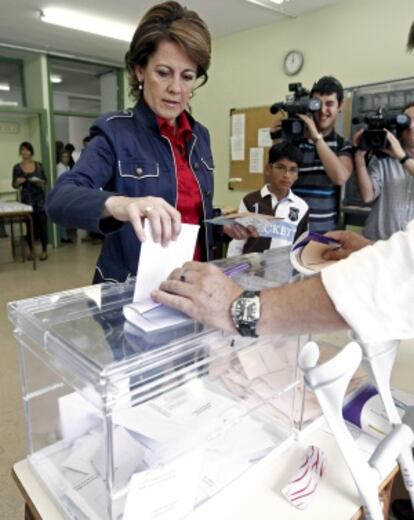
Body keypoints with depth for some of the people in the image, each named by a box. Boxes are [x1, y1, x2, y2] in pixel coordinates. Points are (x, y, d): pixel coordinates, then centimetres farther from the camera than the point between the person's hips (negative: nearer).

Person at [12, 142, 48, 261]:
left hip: (40, 198, 0)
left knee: (42, 224, -3)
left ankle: (44, 250, 7)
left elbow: (45, 181, 8)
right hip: (26, 199, 0)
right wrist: (18, 182, -16)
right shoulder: (17, 167, 1)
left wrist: (40, 182, -14)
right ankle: (32, 250, 21)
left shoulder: (38, 165, 4)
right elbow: (14, 185, 5)